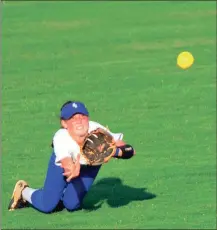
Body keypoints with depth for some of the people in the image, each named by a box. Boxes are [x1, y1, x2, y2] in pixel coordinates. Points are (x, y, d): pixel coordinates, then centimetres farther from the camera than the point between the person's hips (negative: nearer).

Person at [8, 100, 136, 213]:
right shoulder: (61, 139, -42)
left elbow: (131, 151, -38)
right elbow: (67, 165, -59)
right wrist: (72, 171, -84)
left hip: (91, 164, 2)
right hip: (64, 162, -2)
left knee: (72, 204, -6)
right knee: (46, 205, -9)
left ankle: (60, 194, 31)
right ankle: (24, 191, 25)